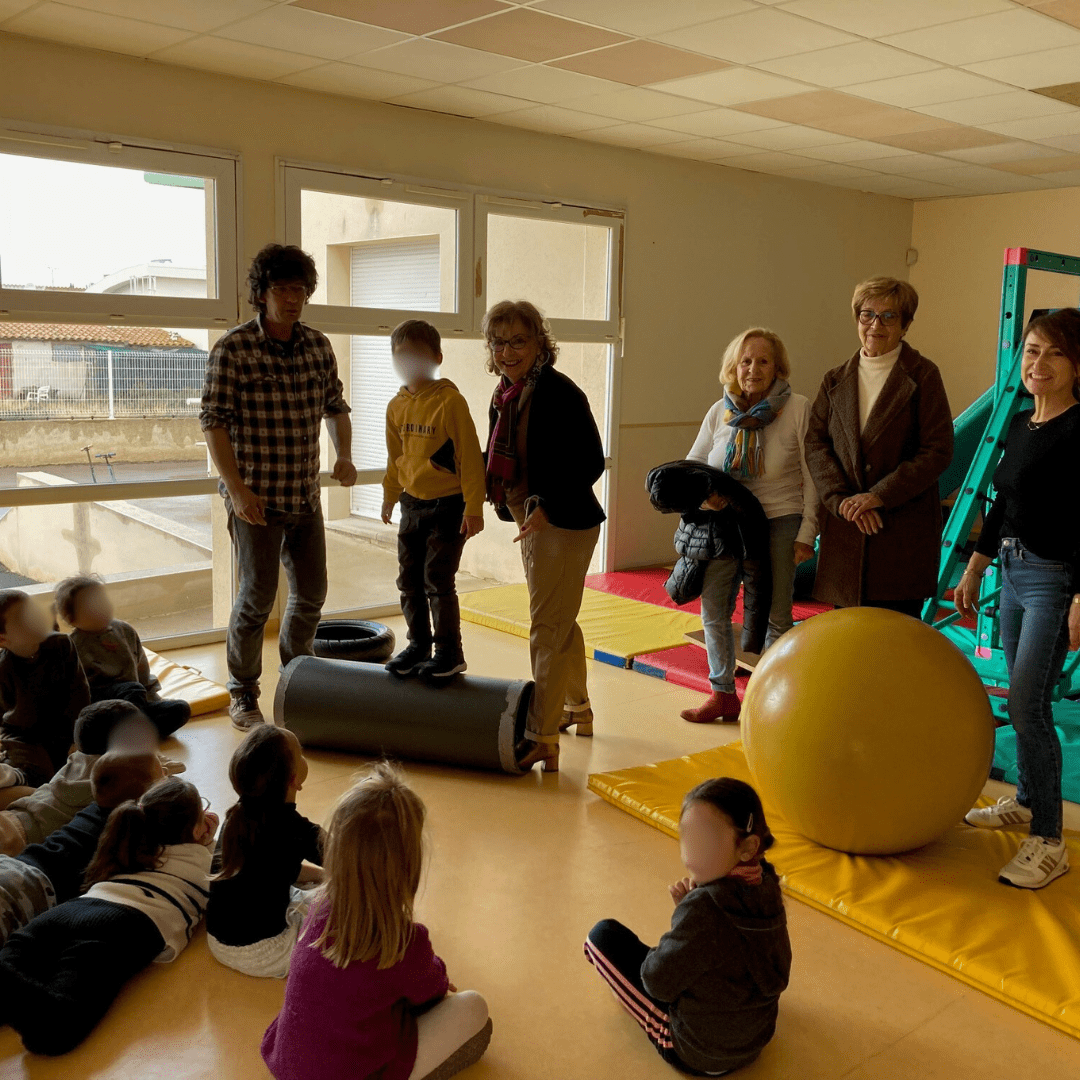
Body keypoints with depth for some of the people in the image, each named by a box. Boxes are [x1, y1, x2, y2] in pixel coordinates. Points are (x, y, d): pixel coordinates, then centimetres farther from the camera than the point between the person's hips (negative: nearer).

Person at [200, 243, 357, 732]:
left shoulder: (318, 346, 5)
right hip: (255, 498, -5)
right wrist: (237, 488, -18)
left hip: (305, 495, 5)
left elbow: (335, 407, 17)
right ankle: (243, 695, 20)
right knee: (257, 599, 1)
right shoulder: (232, 350, -11)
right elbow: (213, 421, -12)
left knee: (311, 594, 13)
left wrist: (344, 455, -1)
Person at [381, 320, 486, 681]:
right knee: (409, 580, 11)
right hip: (412, 504, 7)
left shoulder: (450, 401, -15)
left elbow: (470, 457, -14)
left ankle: (449, 652, 8)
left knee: (437, 579, -5)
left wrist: (473, 507, -15)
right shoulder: (397, 406, 5)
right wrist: (390, 496, 21)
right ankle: (418, 644, 25)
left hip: (447, 505, -7)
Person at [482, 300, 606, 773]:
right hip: (531, 522, 9)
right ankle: (576, 710, 39)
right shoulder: (506, 394, 8)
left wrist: (548, 507, -28)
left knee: (547, 628, -6)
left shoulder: (560, 393, -18)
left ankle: (542, 740, 1)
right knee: (561, 623, 22)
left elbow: (592, 462, -19)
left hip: (564, 525, -9)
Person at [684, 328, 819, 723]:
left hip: (780, 521, -4)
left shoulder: (798, 409, -6)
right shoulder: (719, 412, 3)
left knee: (775, 615, 1)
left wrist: (806, 533, -8)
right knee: (713, 608, 5)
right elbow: (691, 465, 12)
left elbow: (812, 477, -4)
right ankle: (723, 695, 20)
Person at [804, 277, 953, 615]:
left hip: (904, 531, -3)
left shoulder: (923, 376, 1)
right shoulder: (835, 381, 13)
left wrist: (878, 496, -13)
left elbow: (938, 451, -5)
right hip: (845, 528, 3)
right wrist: (842, 500, -10)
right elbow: (815, 443, 6)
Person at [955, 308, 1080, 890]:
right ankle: (1026, 801, 34)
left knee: (1028, 706, -8)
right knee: (1022, 700, 17)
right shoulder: (1020, 426, 10)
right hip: (1015, 573, 8)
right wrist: (973, 571, 19)